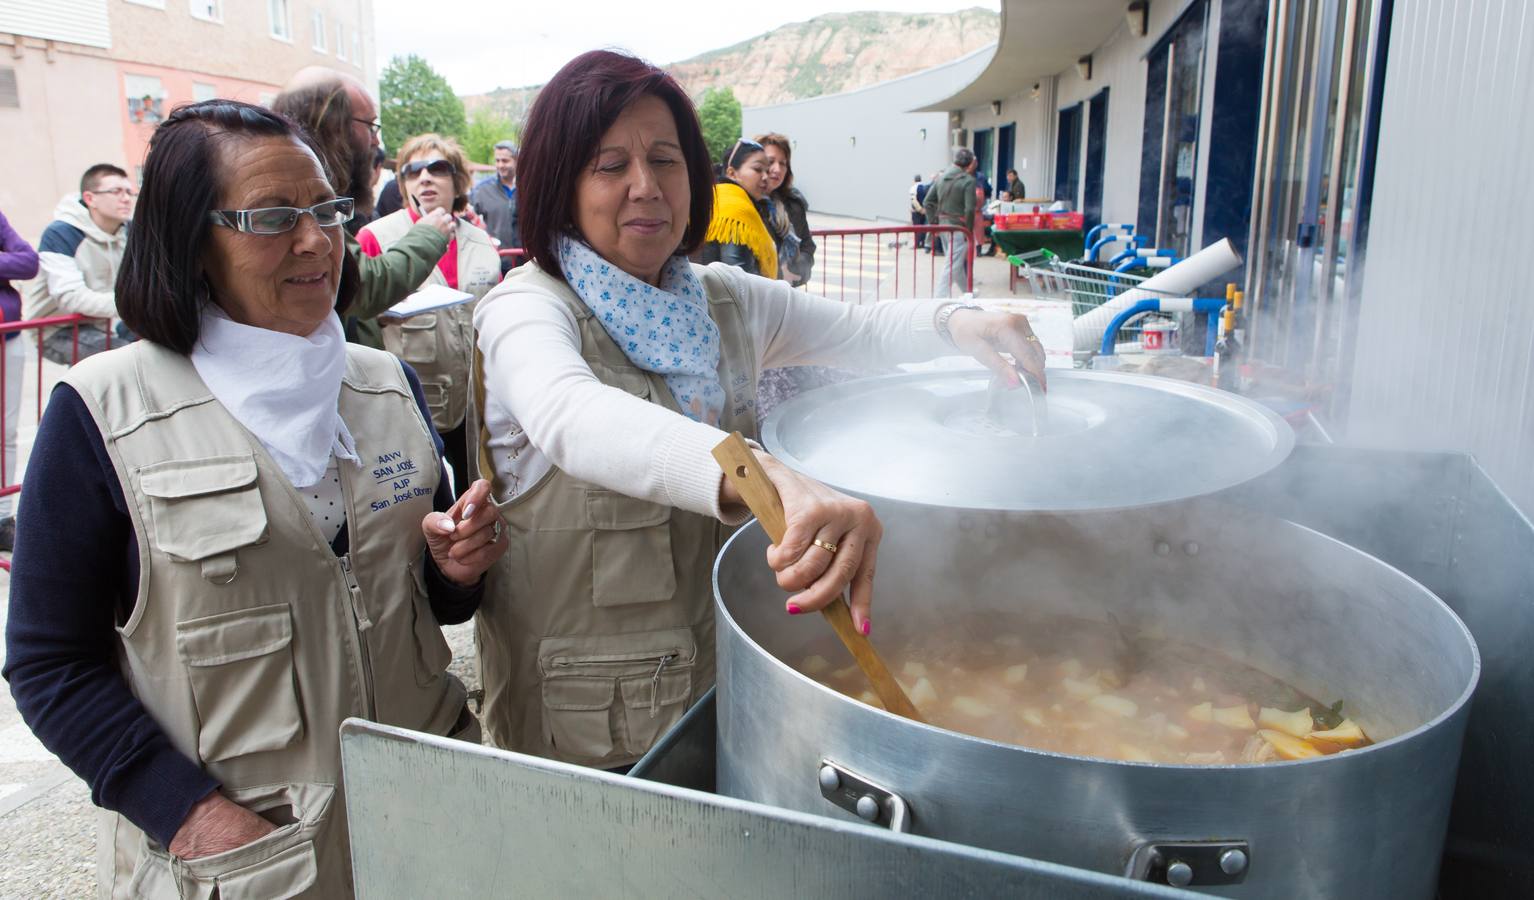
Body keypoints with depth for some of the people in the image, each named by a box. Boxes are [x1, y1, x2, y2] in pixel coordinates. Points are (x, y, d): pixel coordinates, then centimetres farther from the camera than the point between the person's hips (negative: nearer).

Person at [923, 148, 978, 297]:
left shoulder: (940, 178, 8)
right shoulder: (968, 180, -13)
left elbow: (927, 203, 8)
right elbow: (969, 209, -19)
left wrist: (933, 223, 11)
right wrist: (969, 231, -10)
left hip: (943, 225, 8)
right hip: (959, 228, -8)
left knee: (960, 262, 21)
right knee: (952, 265, -4)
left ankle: (968, 293, 35)